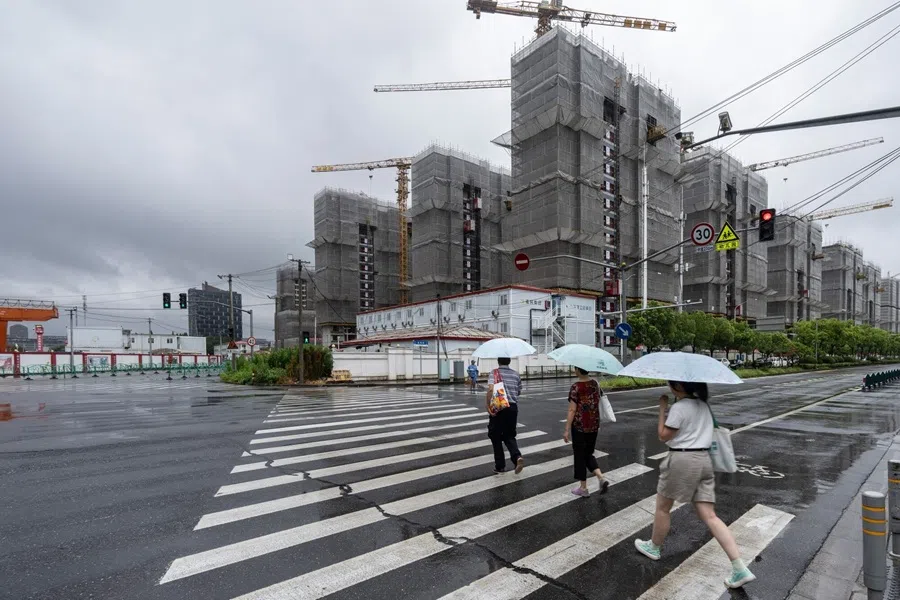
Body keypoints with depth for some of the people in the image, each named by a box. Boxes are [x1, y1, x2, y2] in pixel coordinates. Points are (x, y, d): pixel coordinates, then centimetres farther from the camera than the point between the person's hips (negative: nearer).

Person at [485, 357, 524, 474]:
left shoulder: (495, 372, -5)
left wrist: (487, 405, -17)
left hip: (498, 408, -4)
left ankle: (500, 466, 16)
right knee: (509, 436, 16)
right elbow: (519, 392, 17)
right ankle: (517, 456, -9)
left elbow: (491, 389, -21)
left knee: (496, 437, 11)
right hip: (513, 408, 4)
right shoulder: (516, 374, 9)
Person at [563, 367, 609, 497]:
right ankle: (601, 478, 3)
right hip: (594, 424, 6)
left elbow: (572, 410, -17)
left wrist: (567, 430, -13)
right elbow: (598, 403, 11)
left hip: (579, 425, -6)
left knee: (579, 456, 9)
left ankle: (583, 488, 18)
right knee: (588, 454, 21)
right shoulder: (595, 384, 2)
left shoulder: (575, 387, -16)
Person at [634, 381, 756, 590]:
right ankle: (740, 569, 2)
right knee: (709, 516, 9)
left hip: (682, 460, -8)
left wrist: (662, 408, -8)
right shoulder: (703, 404, 9)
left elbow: (663, 436, -11)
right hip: (703, 460, 8)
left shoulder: (679, 407, -17)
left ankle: (654, 547, 31)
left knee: (662, 507, 13)